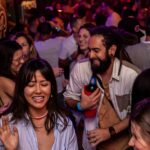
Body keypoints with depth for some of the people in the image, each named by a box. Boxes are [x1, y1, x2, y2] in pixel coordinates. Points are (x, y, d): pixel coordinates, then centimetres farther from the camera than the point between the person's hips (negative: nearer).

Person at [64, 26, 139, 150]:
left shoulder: (130, 75, -16)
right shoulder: (80, 68, -10)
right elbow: (69, 98, 2)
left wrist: (110, 132, -17)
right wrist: (80, 106, -18)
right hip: (90, 137, 2)